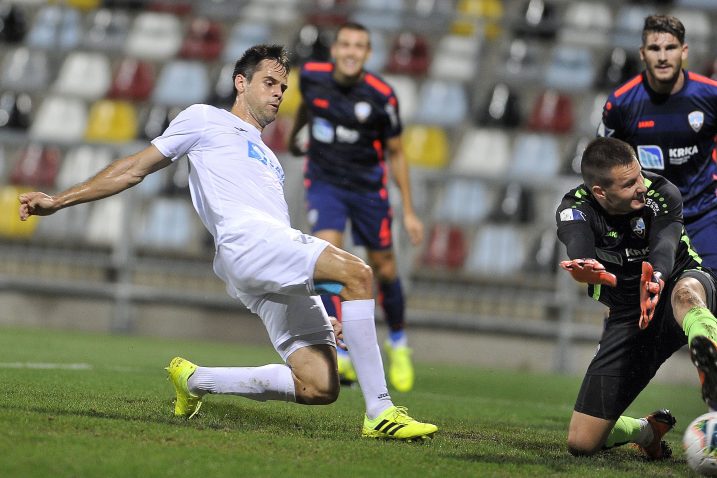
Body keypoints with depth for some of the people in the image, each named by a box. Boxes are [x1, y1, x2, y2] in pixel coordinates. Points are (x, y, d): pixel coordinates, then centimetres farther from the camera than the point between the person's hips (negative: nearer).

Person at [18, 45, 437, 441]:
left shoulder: (269, 160, 37)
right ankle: (380, 412, -34)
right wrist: (58, 201, 9)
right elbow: (136, 169, 17)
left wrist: (325, 315, 28)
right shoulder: (205, 120, 19)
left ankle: (194, 379, 12)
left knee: (319, 387, -10)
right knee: (357, 272, -29)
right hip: (245, 238, -7)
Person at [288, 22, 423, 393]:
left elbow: (395, 154, -4)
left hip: (368, 187, 0)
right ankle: (341, 356, -17)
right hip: (324, 183, 1)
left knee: (385, 270, 6)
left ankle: (398, 342, 34)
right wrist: (293, 135, 34)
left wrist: (408, 211, -3)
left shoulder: (381, 97, -16)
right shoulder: (312, 76, -11)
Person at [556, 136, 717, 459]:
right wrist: (589, 269, -62)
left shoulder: (662, 193, -17)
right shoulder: (574, 209, -14)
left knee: (686, 290, -45)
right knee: (581, 443, -2)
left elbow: (664, 245, -36)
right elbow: (579, 248, -37)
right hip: (626, 318, 3)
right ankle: (648, 431, 29)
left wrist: (656, 281, -60)